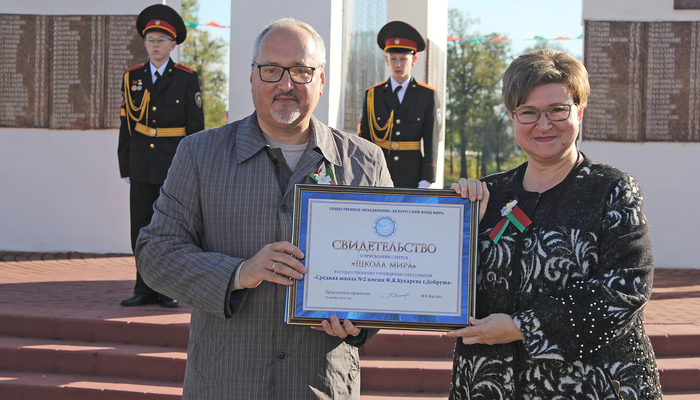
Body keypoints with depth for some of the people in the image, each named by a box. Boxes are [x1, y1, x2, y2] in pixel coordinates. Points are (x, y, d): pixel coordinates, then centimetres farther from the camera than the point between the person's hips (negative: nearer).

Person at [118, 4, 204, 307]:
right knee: (142, 231, 5)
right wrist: (125, 166, 7)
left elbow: (195, 126, 0)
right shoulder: (132, 77, 9)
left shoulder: (187, 79, 0)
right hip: (141, 167, 3)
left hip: (174, 166, -3)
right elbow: (126, 124, 10)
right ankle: (145, 290, 13)